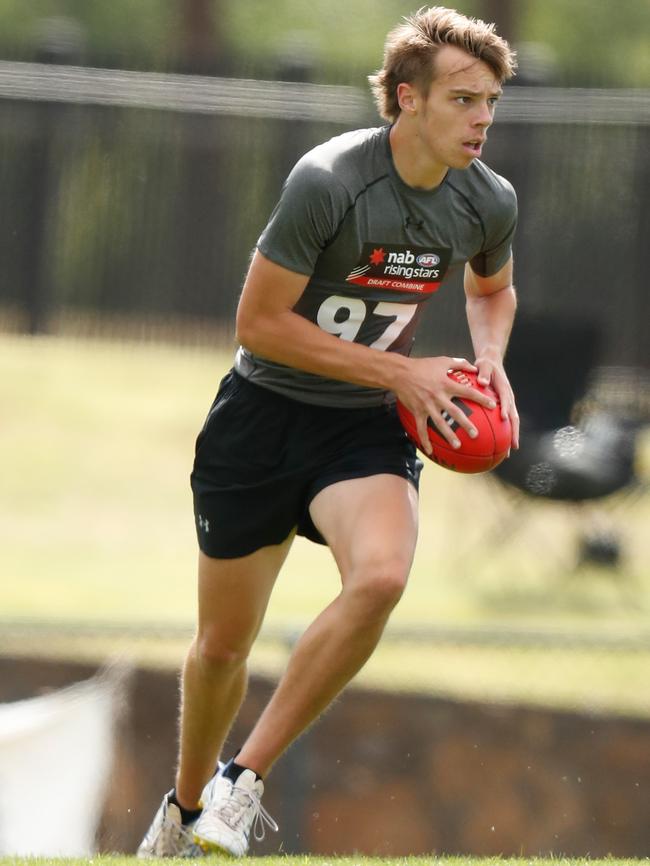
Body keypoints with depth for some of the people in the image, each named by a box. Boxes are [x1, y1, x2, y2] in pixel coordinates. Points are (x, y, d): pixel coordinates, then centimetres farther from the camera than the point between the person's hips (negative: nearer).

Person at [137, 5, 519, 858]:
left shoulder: (489, 202, -5)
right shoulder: (329, 181, -22)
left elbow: (493, 288, 19)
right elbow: (259, 321, -19)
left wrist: (490, 358, -2)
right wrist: (398, 372, -20)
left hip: (366, 431, 3)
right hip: (264, 414, -3)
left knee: (380, 578, -29)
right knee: (222, 645, 6)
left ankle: (243, 780, -15)